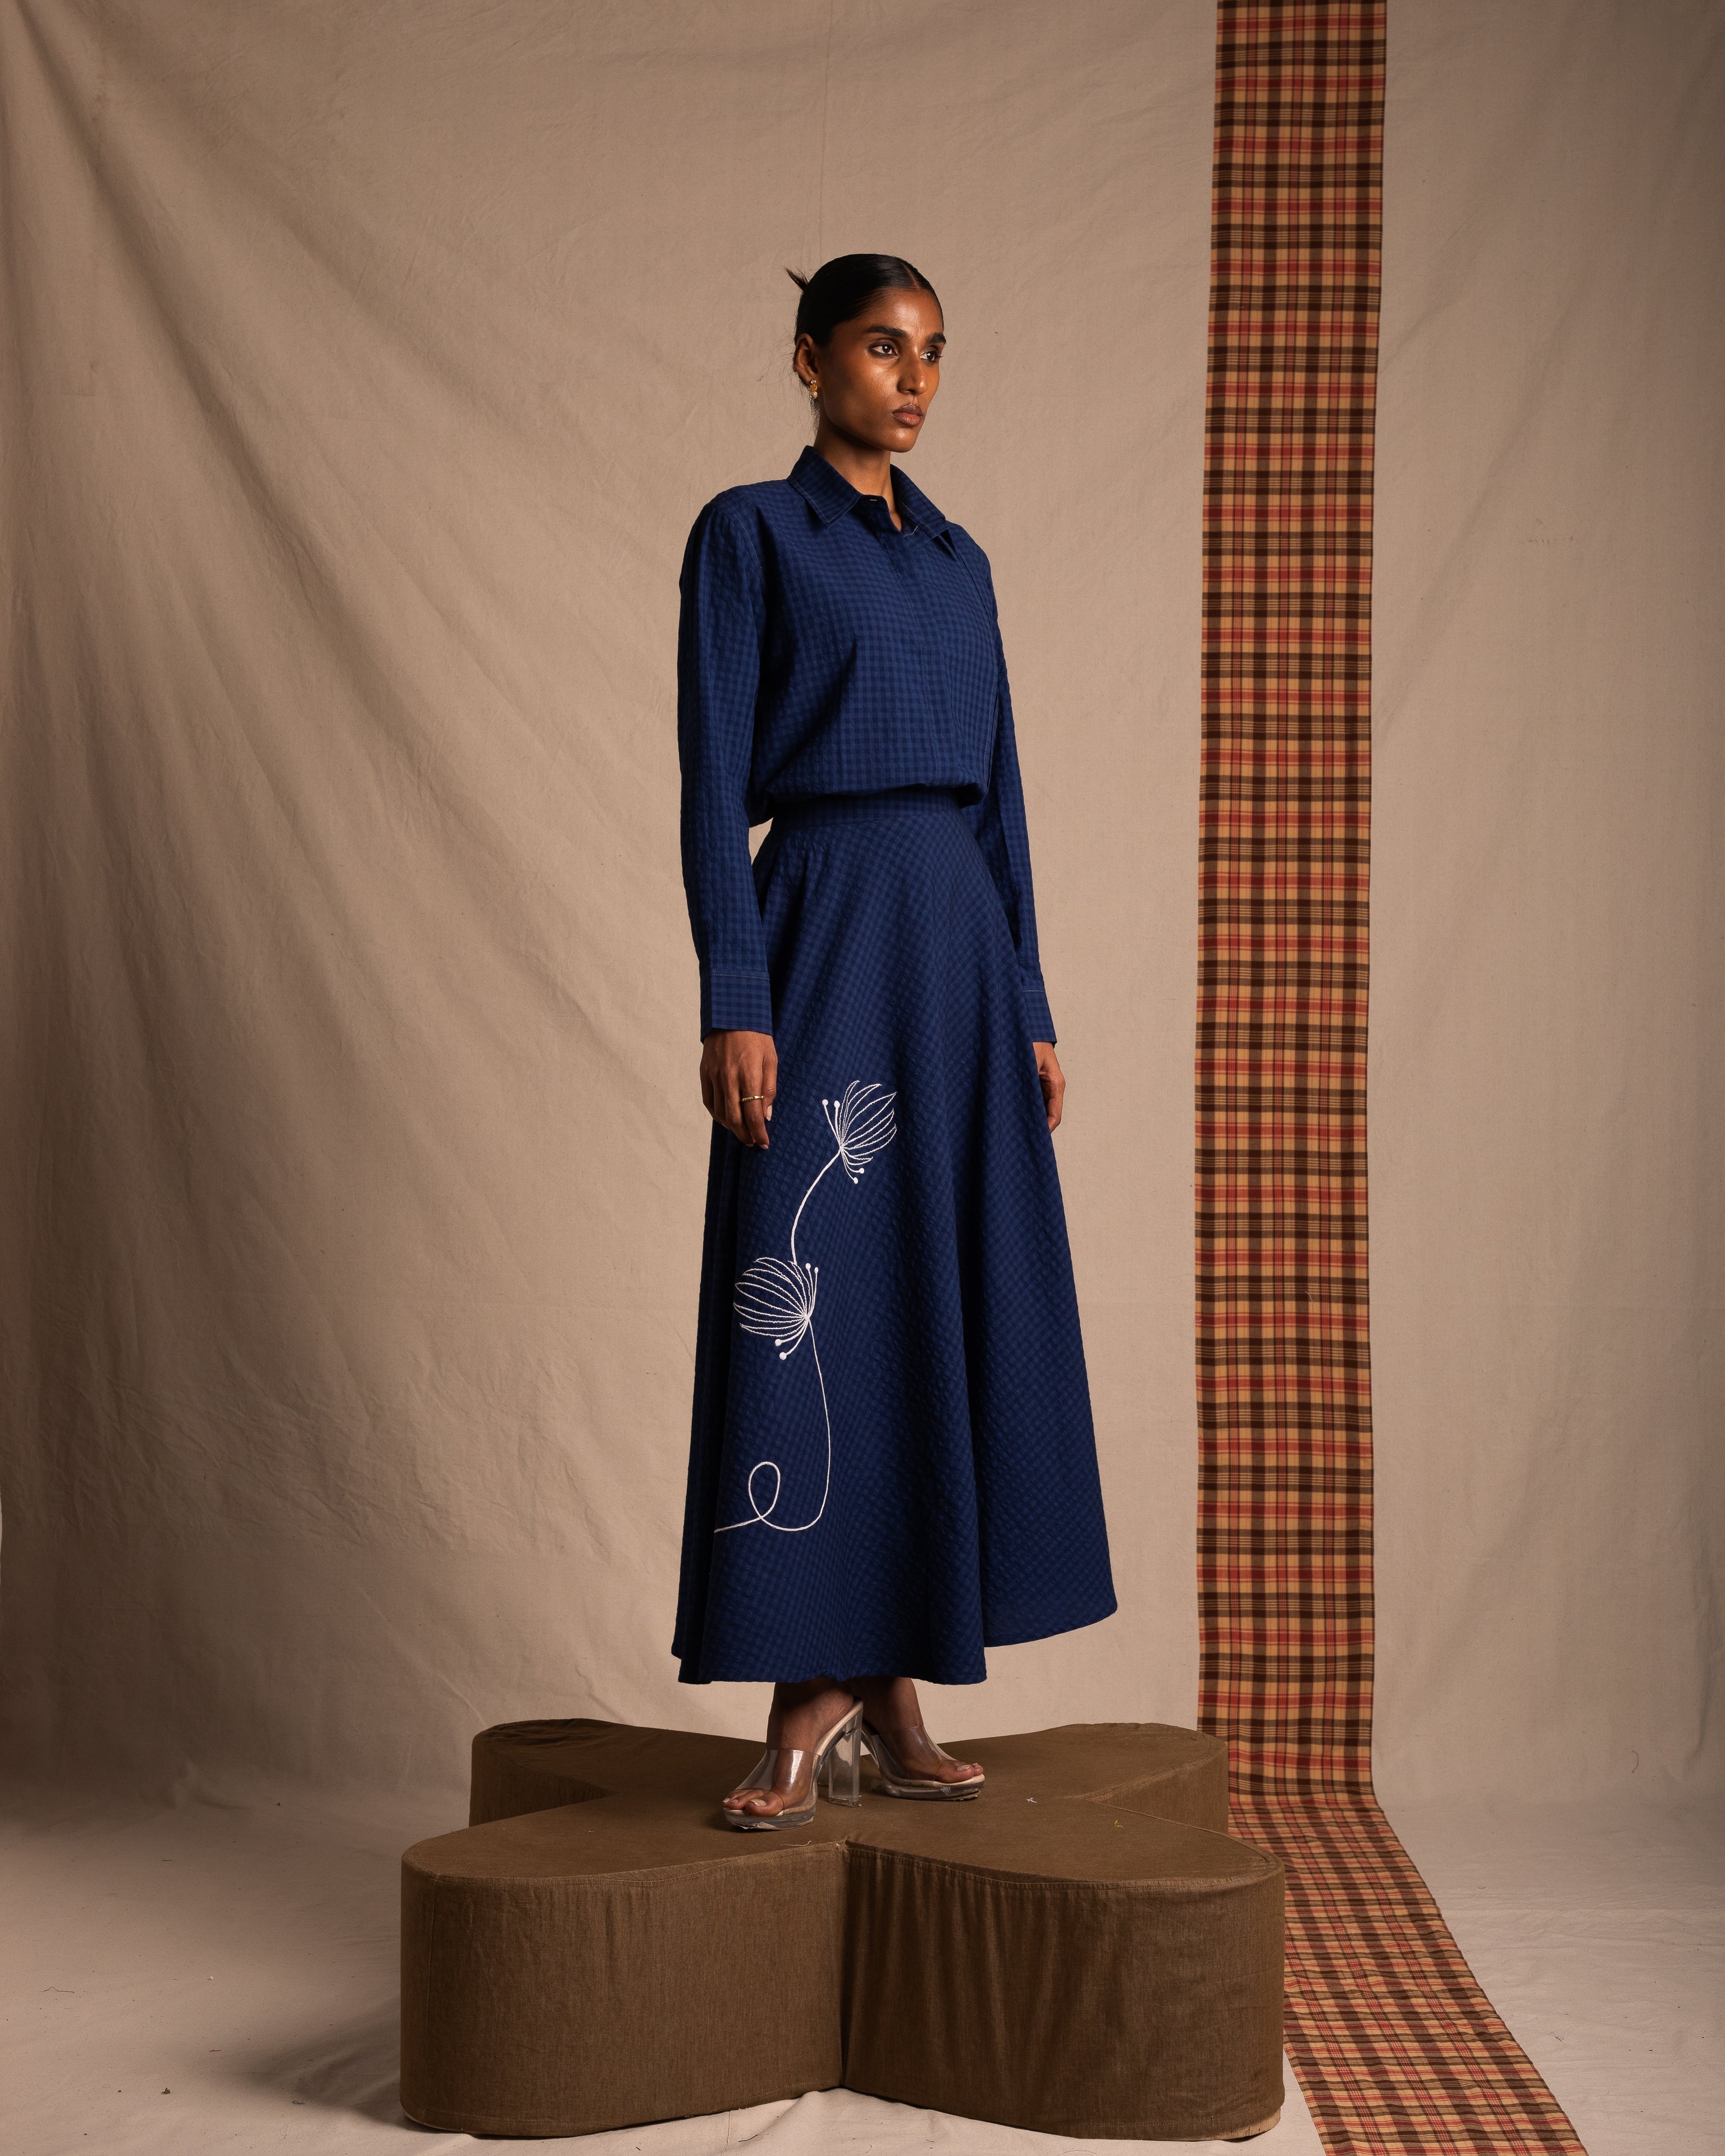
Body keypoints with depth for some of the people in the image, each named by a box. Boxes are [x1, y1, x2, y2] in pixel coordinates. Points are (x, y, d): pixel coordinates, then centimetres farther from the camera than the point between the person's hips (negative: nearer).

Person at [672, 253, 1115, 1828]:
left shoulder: (959, 559, 18)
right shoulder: (750, 532, 0)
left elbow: (999, 791, 17)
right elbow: (714, 776, -7)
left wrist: (1031, 1009, 12)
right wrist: (734, 1003, -15)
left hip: (961, 938, 6)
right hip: (828, 927, -6)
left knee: (954, 1304, 5)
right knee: (814, 1299, -6)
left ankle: (893, 1691, 13)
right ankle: (817, 1702, 2)